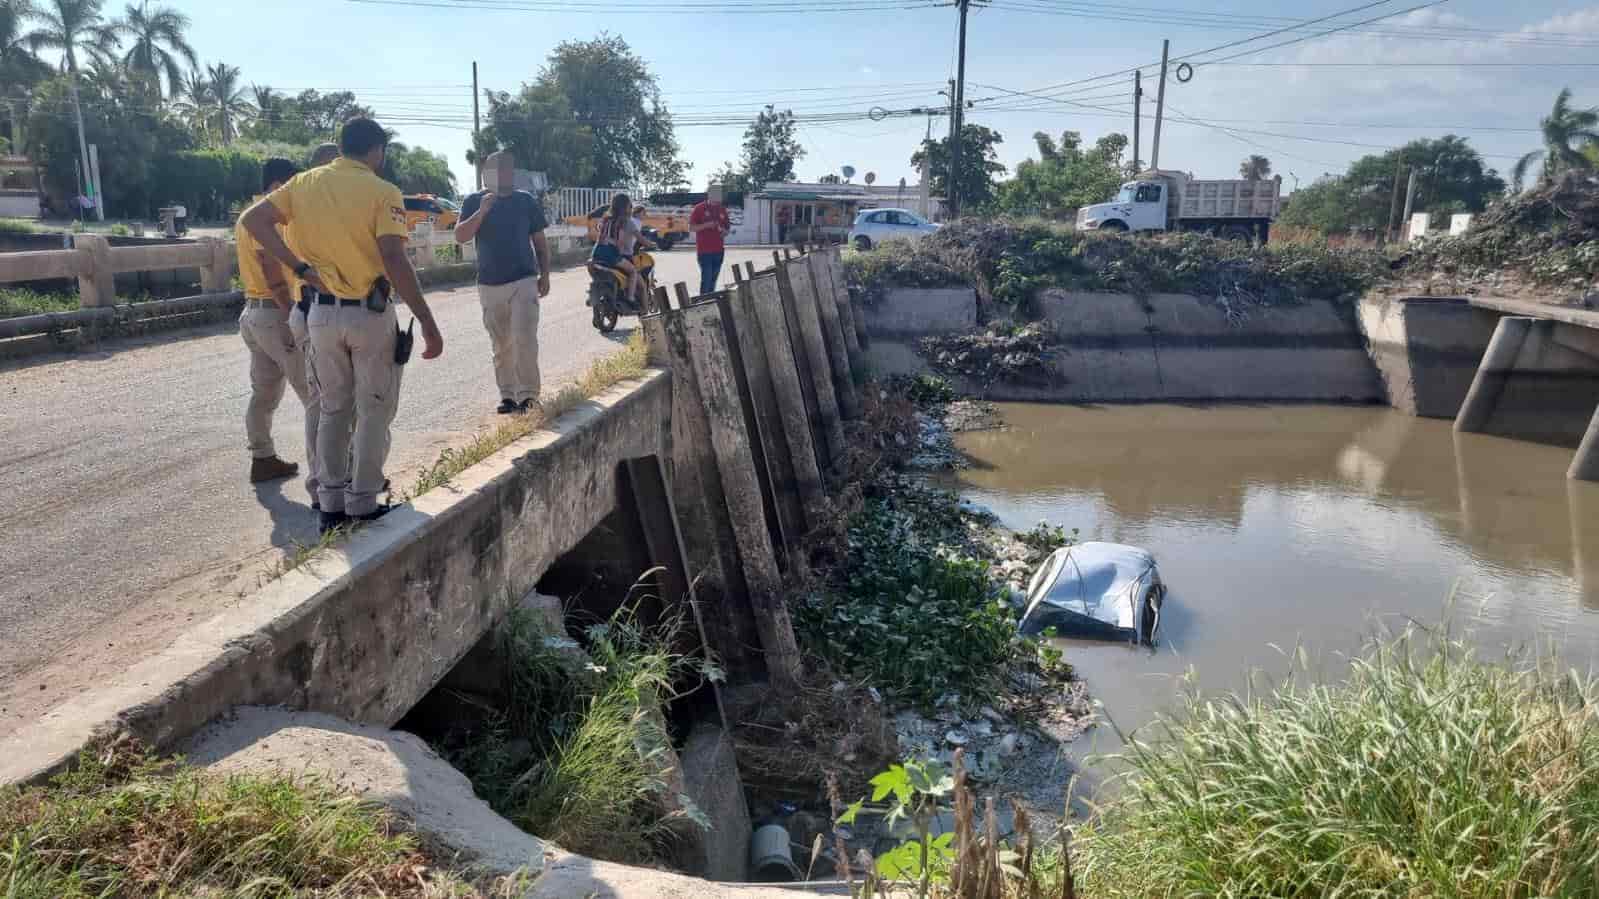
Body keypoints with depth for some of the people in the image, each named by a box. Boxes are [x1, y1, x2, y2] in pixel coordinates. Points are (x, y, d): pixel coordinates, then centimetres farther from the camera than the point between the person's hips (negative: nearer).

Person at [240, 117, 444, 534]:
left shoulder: (305, 183, 6)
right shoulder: (382, 192, -11)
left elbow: (252, 219, 2)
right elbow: (394, 261, -20)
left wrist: (299, 266, 1)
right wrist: (428, 323, -19)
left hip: (324, 312, 5)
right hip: (370, 314, -5)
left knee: (333, 410, 16)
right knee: (374, 413, 6)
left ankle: (331, 505, 20)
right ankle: (362, 507, 10)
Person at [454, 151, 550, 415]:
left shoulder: (527, 201, 5)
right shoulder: (474, 202, 4)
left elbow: (540, 241, 11)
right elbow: (460, 237, -7)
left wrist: (545, 275, 5)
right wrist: (482, 212, -18)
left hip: (524, 281, -1)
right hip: (489, 284, 1)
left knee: (524, 339, -12)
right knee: (501, 345, 7)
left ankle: (527, 394, -8)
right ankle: (508, 395, 15)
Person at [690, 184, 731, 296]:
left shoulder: (722, 209, 12)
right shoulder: (700, 208, -2)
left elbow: (727, 227, 20)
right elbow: (691, 227, -4)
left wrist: (725, 232, -4)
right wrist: (706, 225, -18)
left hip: (718, 250, 5)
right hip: (704, 251, -5)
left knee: (713, 278, 9)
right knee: (706, 278, -10)